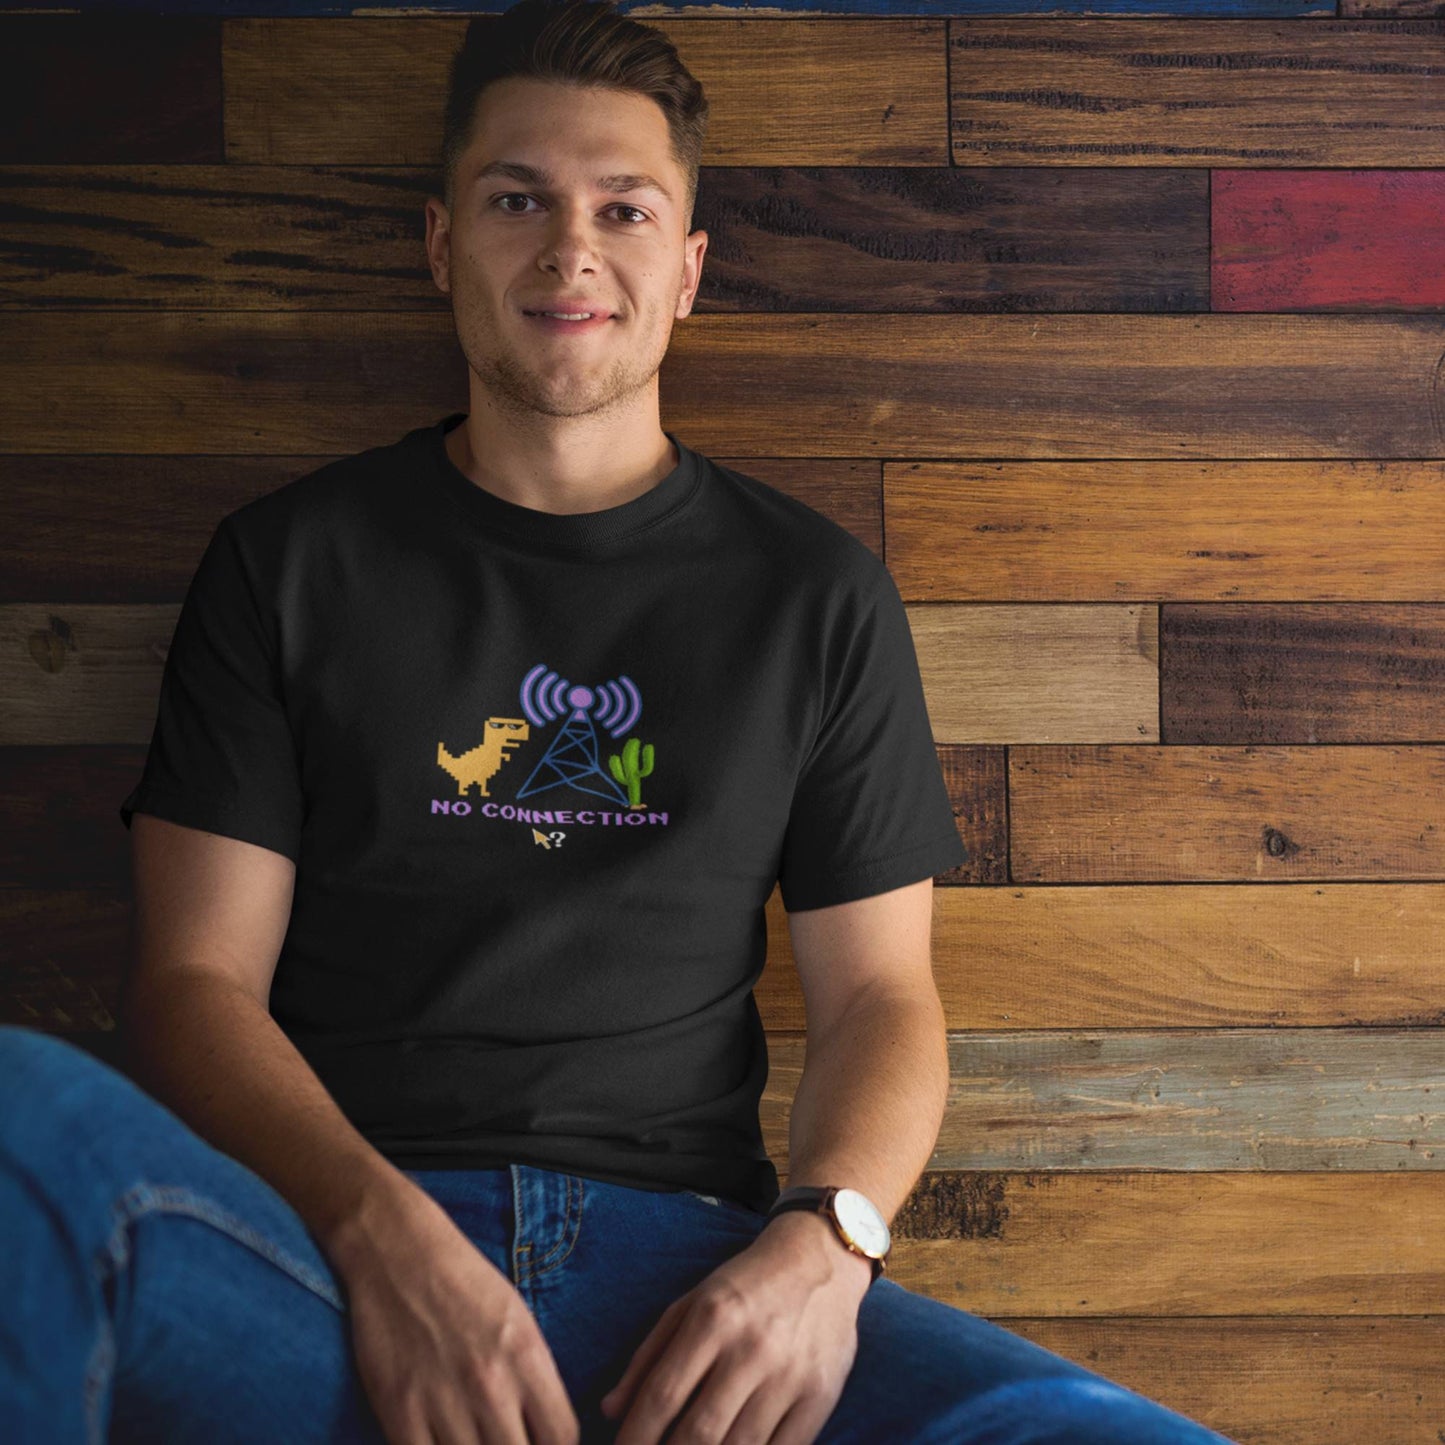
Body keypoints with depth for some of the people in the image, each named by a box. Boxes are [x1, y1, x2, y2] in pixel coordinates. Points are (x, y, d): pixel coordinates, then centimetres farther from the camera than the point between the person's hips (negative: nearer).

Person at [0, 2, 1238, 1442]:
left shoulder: (815, 594, 15)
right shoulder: (289, 563, 12)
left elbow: (879, 991, 13)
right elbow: (197, 974, 4)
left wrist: (822, 1239, -10)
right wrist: (384, 1232, -16)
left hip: (681, 1270, 1)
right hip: (326, 1247, 0)